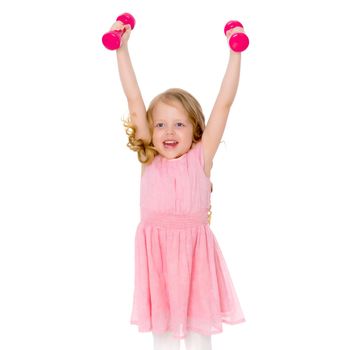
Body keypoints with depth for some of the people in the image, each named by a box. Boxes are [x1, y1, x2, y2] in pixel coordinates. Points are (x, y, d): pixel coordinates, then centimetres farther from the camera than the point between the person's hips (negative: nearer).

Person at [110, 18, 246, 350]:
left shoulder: (201, 157, 2)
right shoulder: (148, 160, 6)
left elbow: (224, 102, 0)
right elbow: (134, 100, 4)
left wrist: (235, 53, 0)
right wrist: (122, 49, 3)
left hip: (194, 253, -1)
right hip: (156, 253, 1)